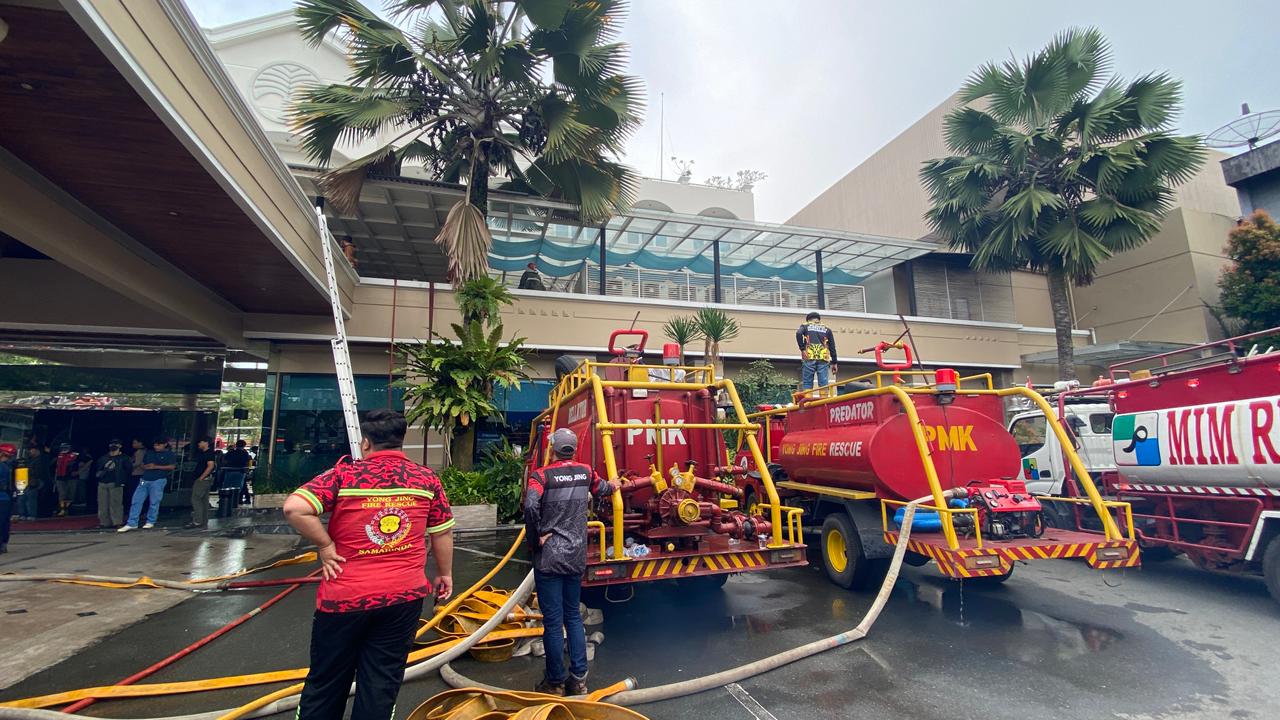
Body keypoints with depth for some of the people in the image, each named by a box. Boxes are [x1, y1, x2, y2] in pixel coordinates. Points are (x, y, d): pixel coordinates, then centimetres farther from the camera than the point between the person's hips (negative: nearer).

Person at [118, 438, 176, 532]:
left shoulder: (169, 454, 2)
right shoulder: (149, 453, 18)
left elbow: (172, 467, -7)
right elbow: (142, 465, 23)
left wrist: (156, 467, -12)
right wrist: (145, 467, -1)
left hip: (158, 480, -5)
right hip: (144, 480, 5)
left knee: (154, 502, -2)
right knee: (136, 501, 1)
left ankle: (150, 522, 10)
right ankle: (132, 523, 5)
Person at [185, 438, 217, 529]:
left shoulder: (209, 453, -12)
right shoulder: (202, 453, 18)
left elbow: (210, 466, -21)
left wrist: (201, 477, -20)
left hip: (204, 479, -10)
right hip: (204, 480, 10)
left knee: (195, 499, -10)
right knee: (204, 500, 10)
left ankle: (197, 521, -10)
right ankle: (204, 522, 13)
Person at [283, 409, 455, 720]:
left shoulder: (345, 473, -8)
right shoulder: (427, 478, -2)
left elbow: (294, 508, -19)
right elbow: (442, 533, 4)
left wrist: (325, 545, -6)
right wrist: (444, 573, 18)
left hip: (344, 597, -1)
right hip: (404, 598, 1)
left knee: (326, 683, 19)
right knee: (381, 687, 14)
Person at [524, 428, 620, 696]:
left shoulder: (542, 475, -10)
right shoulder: (585, 472, 3)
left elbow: (530, 505, -27)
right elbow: (601, 488, 25)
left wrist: (535, 538, -13)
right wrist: (613, 485, 47)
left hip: (548, 558, -4)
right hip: (576, 558, 4)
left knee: (553, 621, 6)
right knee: (573, 616, 17)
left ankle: (555, 682, 18)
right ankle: (578, 679, 24)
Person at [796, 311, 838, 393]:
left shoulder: (805, 326, 15)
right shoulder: (827, 329, 20)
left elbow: (798, 334, -9)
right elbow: (832, 347, 14)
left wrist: (802, 348, -5)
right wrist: (834, 363, 15)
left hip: (809, 359, -1)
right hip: (823, 359, 1)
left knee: (807, 383, 1)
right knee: (824, 384, 0)